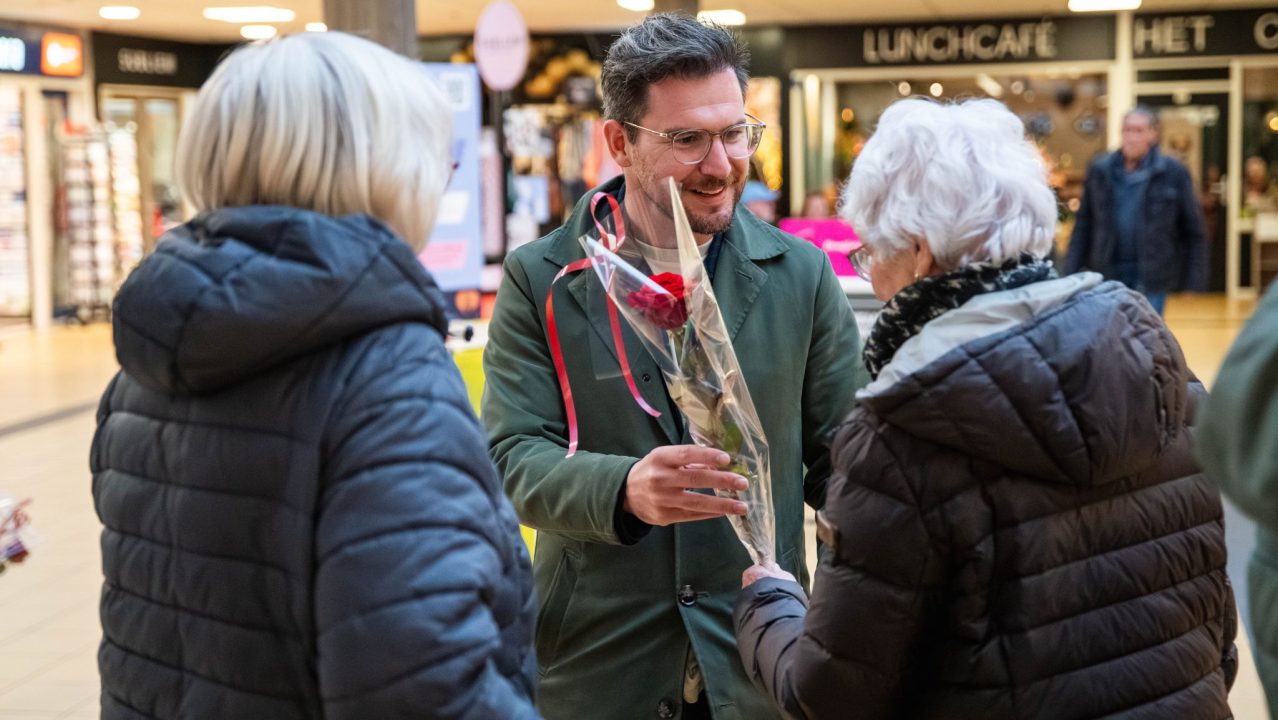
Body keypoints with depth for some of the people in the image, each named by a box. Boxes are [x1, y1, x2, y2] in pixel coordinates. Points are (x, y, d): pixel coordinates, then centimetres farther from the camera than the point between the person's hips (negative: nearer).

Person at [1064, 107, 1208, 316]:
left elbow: (1193, 230, 1)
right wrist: (1071, 274, 2)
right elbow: (1083, 226, 8)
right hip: (1108, 275, 2)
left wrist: (1193, 281, -2)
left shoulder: (1173, 173, 0)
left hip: (1152, 277, -2)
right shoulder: (1100, 171, 6)